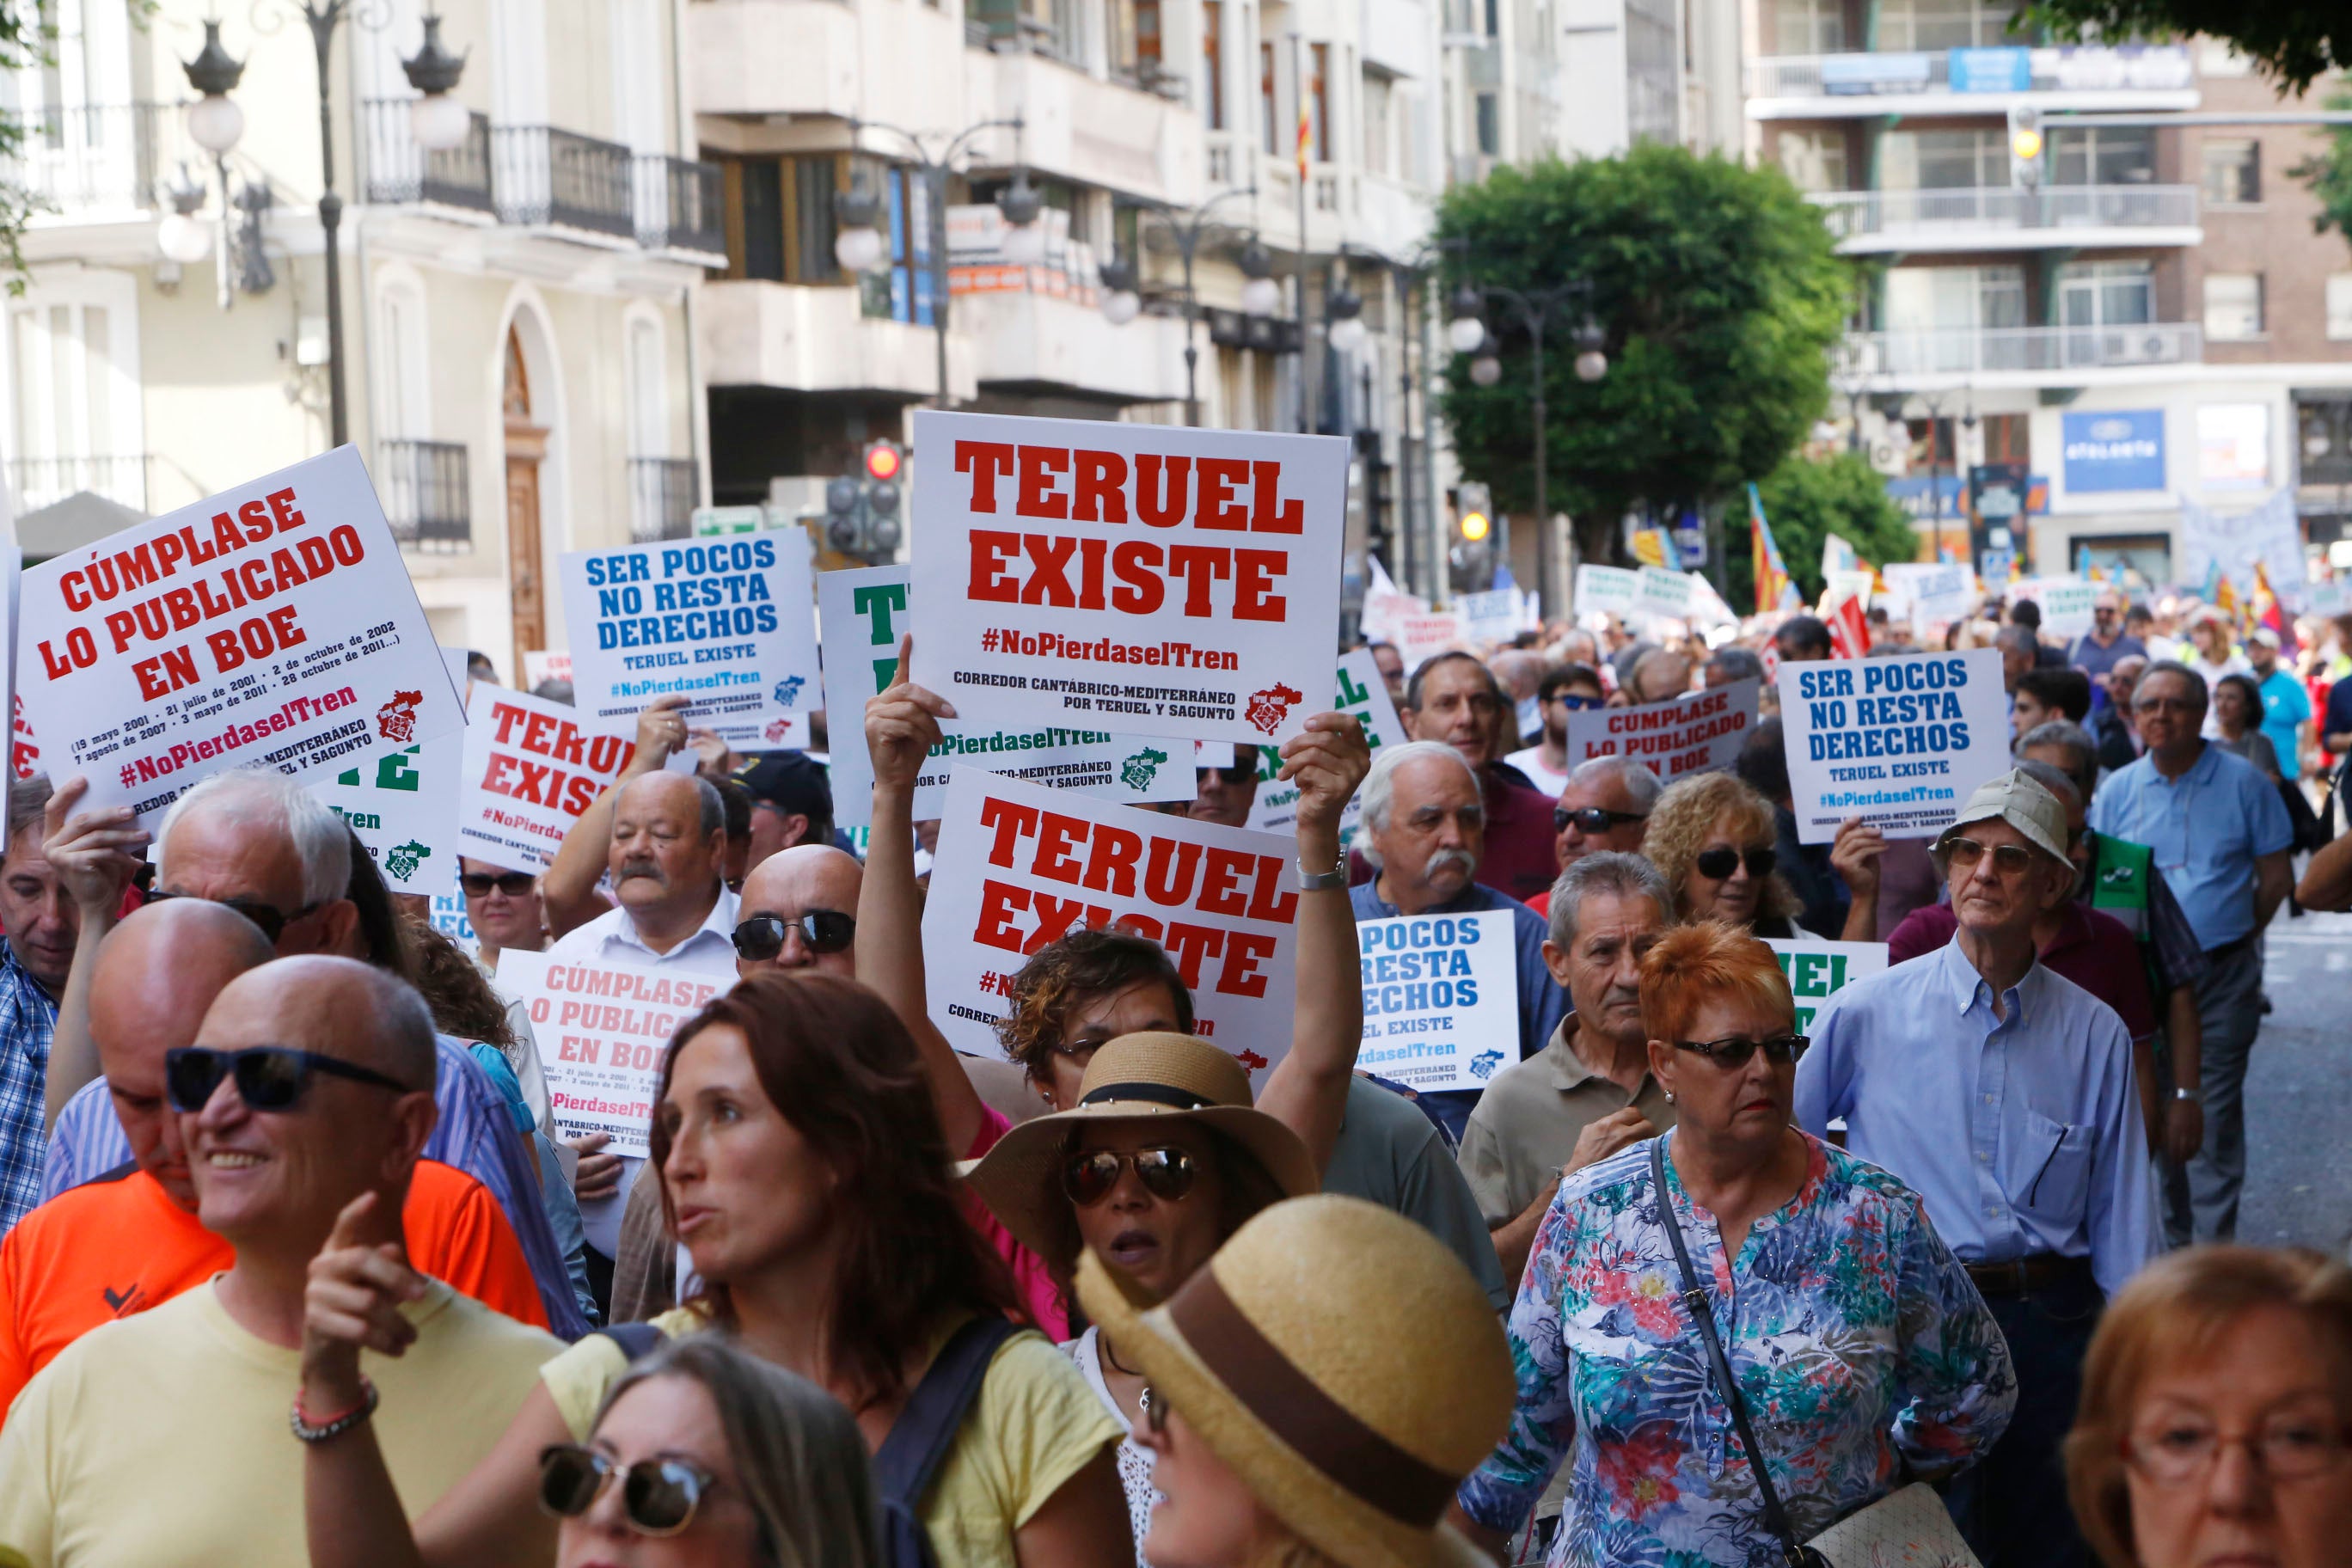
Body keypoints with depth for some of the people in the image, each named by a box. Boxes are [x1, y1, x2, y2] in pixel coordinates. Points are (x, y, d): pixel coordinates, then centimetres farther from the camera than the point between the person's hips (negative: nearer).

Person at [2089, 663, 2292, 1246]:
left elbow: (2275, 876, 5)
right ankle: (2167, 1238, 18)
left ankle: (2214, 1247, -1)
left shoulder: (2243, 782, -1)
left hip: (2222, 976, -3)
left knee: (2214, 1111, -4)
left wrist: (2235, 936, 4)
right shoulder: (2117, 791, 5)